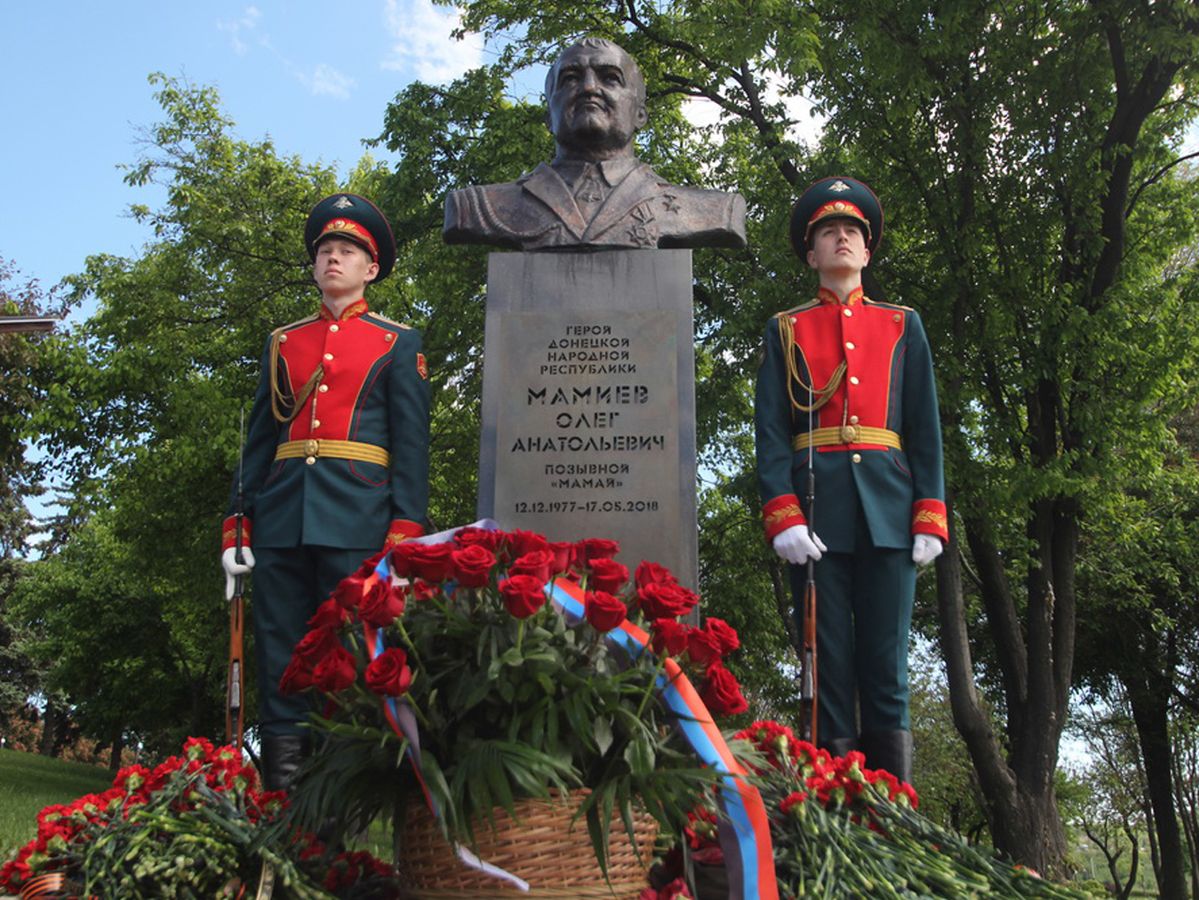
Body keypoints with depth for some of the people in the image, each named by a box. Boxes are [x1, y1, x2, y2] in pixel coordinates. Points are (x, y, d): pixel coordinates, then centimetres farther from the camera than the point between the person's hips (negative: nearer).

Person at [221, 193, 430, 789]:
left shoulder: (397, 344, 9)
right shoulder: (282, 342, 19)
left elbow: (412, 444, 2)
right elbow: (258, 439, 17)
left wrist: (405, 533, -10)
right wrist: (236, 527, 8)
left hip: (358, 517, -3)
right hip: (282, 514, 4)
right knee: (279, 651, 2)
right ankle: (280, 795, 10)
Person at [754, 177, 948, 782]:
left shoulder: (902, 326, 17)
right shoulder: (786, 330, 13)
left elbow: (926, 429, 11)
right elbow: (770, 431, 4)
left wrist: (930, 519, 0)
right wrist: (783, 517, -10)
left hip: (888, 506, 1)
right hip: (817, 507, -1)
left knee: (887, 666, 1)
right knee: (828, 665, -1)